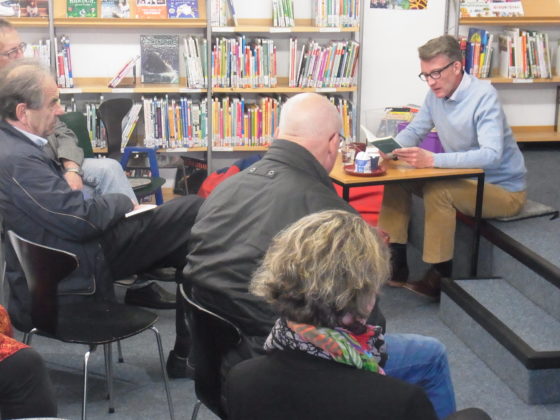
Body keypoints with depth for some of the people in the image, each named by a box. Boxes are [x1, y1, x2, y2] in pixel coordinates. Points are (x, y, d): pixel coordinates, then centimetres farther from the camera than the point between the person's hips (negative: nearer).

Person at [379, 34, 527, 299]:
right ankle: (393, 264, 3)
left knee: (437, 192, -32)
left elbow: (491, 155, -35)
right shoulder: (436, 94, -3)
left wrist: (433, 160, -45)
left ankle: (440, 277, -16)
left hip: (502, 189, -8)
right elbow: (414, 131, 8)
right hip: (466, 179, 8)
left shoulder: (483, 96, -25)